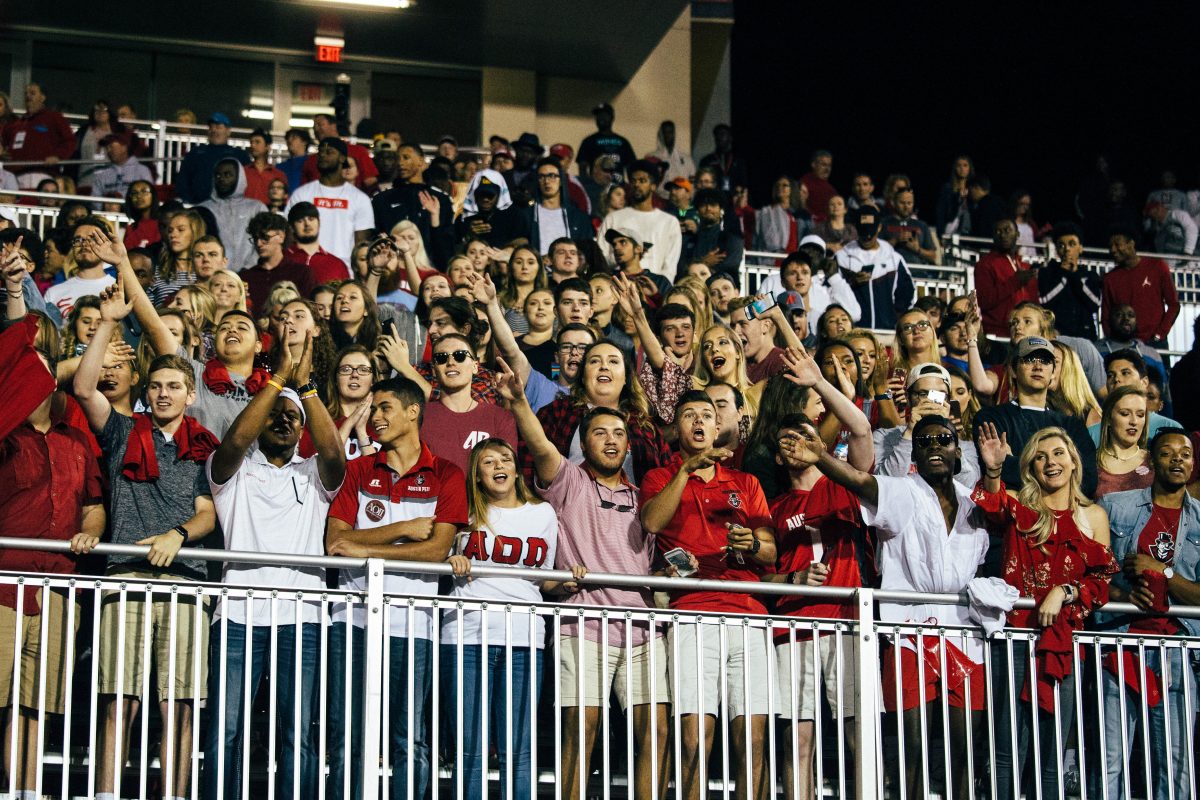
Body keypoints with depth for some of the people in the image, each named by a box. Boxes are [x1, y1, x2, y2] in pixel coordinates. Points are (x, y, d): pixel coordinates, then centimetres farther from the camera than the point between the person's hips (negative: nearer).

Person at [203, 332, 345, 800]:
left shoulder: (313, 475, 17)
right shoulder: (235, 470, 13)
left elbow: (334, 454, -5)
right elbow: (234, 441, -10)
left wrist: (305, 385, -11)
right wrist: (278, 377, -14)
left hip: (301, 616, 1)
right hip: (240, 615, -1)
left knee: (298, 737, -2)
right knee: (224, 731, -5)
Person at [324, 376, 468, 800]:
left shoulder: (446, 476, 6)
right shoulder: (358, 470, 13)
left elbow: (438, 549, -6)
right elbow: (335, 540, 1)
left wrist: (365, 548, -8)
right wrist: (405, 529, -6)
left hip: (412, 622, -2)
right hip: (353, 617, 2)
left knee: (410, 739, -1)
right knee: (347, 734, 1)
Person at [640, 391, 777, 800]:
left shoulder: (745, 483, 24)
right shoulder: (661, 478, 16)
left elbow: (771, 553, 18)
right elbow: (651, 522, -6)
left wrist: (752, 544, -5)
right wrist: (688, 468, -9)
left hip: (748, 616, 3)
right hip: (692, 614, -3)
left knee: (754, 736, -6)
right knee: (695, 735, -13)